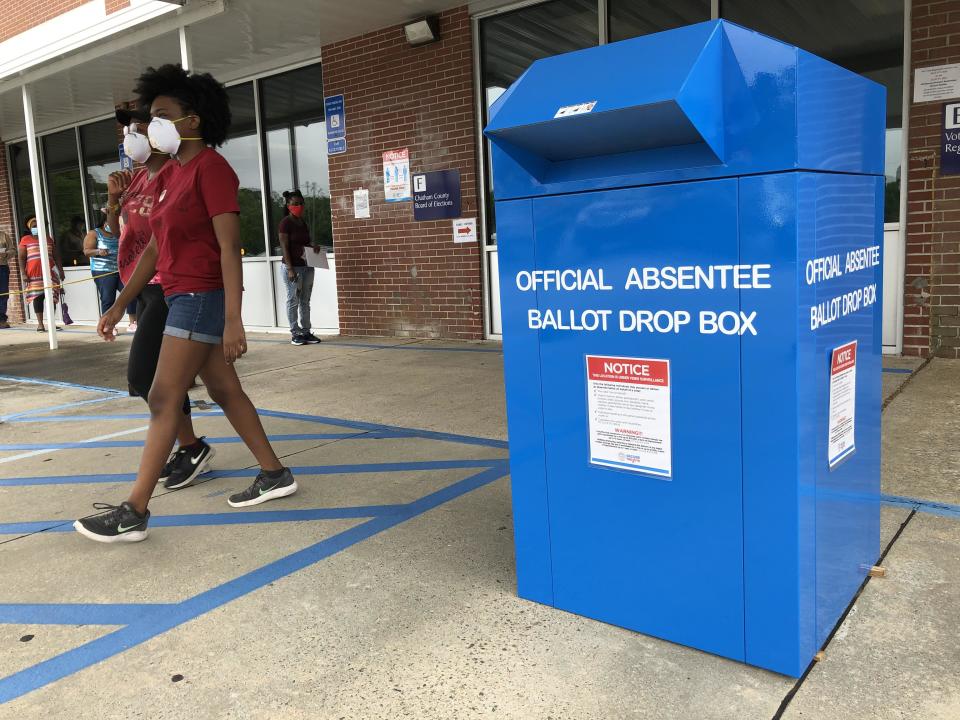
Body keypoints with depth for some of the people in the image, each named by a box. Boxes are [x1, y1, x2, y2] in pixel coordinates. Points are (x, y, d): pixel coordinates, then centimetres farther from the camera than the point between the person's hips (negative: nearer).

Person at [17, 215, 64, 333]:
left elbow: (56, 256, 17)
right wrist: (23, 273, -6)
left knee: (51, 296, -1)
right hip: (33, 274, -2)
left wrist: (60, 269, 11)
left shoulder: (48, 239, 16)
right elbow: (22, 258, 3)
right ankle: (40, 324, 2)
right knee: (37, 297, -1)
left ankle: (52, 322, 5)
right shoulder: (25, 240, 7)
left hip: (50, 272, 2)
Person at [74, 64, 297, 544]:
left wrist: (233, 320, -25)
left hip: (201, 297, -9)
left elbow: (230, 247, -20)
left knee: (163, 400, -7)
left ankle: (134, 512, 0)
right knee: (224, 391, 13)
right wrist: (120, 304, 16)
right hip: (184, 297, 9)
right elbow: (154, 248, 17)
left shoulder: (211, 168, -12)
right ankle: (274, 475, 23)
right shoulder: (175, 174, 15)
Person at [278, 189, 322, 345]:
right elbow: (284, 247, -13)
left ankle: (306, 331, 18)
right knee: (293, 301, 0)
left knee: (305, 301, 11)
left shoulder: (303, 222, 13)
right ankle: (295, 334, 6)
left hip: (307, 265, 7)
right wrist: (290, 269, -19)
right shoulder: (285, 223, -8)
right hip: (293, 267, -7)